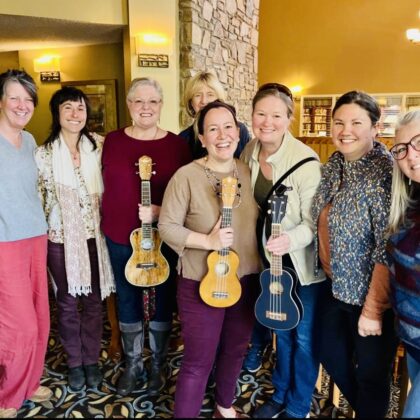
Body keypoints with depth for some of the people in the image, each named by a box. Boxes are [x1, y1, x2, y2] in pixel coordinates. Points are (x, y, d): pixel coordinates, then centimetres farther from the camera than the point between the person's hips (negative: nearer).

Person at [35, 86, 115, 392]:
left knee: (93, 300, 11)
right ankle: (74, 362, 30)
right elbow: (39, 198, -1)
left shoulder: (96, 148, 0)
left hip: (93, 235, 2)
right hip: (61, 238, -1)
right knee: (67, 302, 11)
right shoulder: (44, 153, -5)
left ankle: (91, 360, 30)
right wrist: (46, 230, -3)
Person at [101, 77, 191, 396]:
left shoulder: (176, 143, -4)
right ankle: (133, 364, 34)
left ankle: (159, 365, 33)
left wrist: (161, 212, -20)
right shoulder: (113, 141, 2)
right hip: (120, 236, 2)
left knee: (162, 299, 12)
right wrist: (108, 225, 6)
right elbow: (107, 188, 8)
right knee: (127, 299, 14)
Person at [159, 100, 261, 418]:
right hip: (202, 283, -5)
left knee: (236, 350, 23)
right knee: (198, 362, 5)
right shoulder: (187, 176, -15)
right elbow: (167, 227, -14)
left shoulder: (248, 172, 1)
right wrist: (208, 241, -25)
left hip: (247, 279, 6)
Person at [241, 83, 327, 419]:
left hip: (305, 264, -5)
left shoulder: (305, 161, -23)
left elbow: (315, 220, -22)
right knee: (281, 330, 22)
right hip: (271, 259, 6)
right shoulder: (250, 152, -4)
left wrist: (290, 240, -38)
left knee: (304, 337, 12)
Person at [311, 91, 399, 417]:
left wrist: (372, 309, -20)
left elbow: (388, 250, -23)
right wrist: (329, 265, 7)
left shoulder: (386, 172, -22)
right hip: (338, 289, 7)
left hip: (375, 296, -7)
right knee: (331, 356, 22)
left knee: (371, 374, 13)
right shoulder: (335, 165, 1)